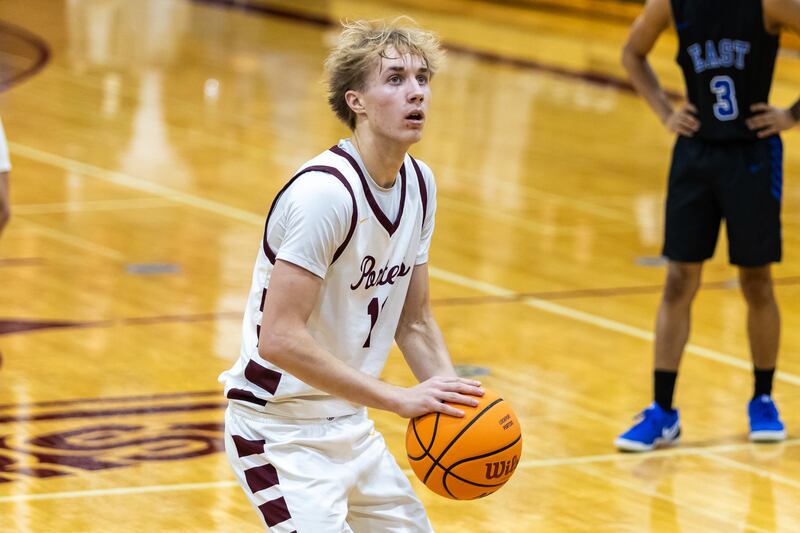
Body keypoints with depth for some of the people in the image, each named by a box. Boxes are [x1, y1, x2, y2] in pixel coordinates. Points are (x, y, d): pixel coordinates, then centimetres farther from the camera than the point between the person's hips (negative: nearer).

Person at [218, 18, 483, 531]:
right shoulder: (324, 192, -24)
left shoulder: (420, 183, 3)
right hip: (280, 429, -9)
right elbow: (279, 338, -30)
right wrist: (400, 398, -28)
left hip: (349, 425, 9)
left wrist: (455, 402, -4)